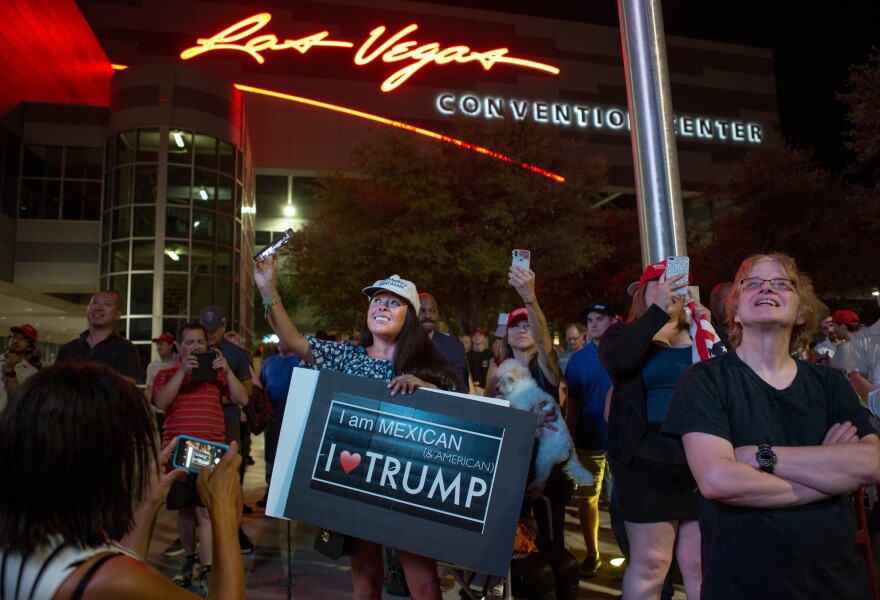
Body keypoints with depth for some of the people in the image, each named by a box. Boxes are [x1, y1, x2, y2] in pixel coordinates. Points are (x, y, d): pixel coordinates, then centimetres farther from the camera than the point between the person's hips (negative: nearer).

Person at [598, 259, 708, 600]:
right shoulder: (625, 334, 4)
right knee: (649, 562, 2)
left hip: (701, 460, 4)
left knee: (700, 564, 11)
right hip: (648, 460, -3)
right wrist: (658, 310, -24)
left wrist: (710, 331, -7)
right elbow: (617, 360, -22)